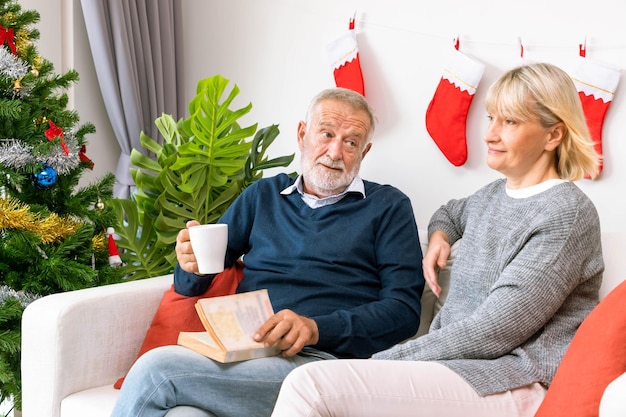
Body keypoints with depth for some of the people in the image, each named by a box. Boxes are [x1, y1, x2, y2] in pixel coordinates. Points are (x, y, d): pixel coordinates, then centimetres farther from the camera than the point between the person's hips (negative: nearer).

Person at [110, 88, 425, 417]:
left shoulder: (389, 207, 11)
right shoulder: (263, 195, 23)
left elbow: (404, 308, 0)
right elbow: (190, 285, 25)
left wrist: (317, 328, -14)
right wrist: (191, 267, -1)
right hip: (236, 350, 4)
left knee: (155, 370, -26)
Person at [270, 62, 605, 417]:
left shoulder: (568, 214, -10)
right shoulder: (495, 194, 16)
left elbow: (491, 333, -17)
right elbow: (451, 213, 42)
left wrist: (387, 359, -13)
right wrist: (439, 236, 18)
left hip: (516, 386, -8)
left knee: (310, 386, -26)